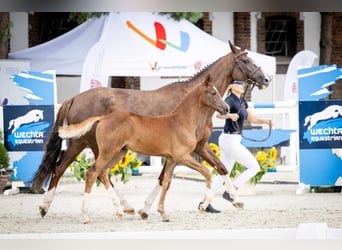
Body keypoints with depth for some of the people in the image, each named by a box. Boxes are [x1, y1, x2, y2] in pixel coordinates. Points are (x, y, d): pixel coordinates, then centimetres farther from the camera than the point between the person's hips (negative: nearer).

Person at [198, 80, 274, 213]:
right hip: (230, 140, -9)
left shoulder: (243, 102, 14)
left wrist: (265, 121, 4)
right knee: (254, 167, -6)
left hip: (230, 141, 9)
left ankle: (204, 202, 11)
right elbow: (219, 114, -32)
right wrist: (229, 115, -52)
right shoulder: (230, 100, -14)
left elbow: (252, 119, 22)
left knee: (223, 174, 11)